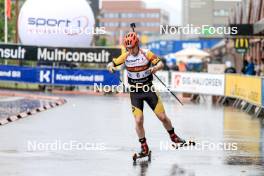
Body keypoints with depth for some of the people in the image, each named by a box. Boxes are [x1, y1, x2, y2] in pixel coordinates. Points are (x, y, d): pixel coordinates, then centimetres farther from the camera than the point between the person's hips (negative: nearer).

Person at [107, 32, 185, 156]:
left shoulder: (146, 54, -10)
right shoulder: (126, 56, -4)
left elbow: (160, 63, -18)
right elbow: (112, 63, 0)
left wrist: (155, 68, -40)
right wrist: (110, 67, -24)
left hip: (148, 89, -1)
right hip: (135, 93, 1)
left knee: (163, 117, 2)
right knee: (138, 121, -9)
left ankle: (173, 136, 27)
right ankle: (144, 146, 6)